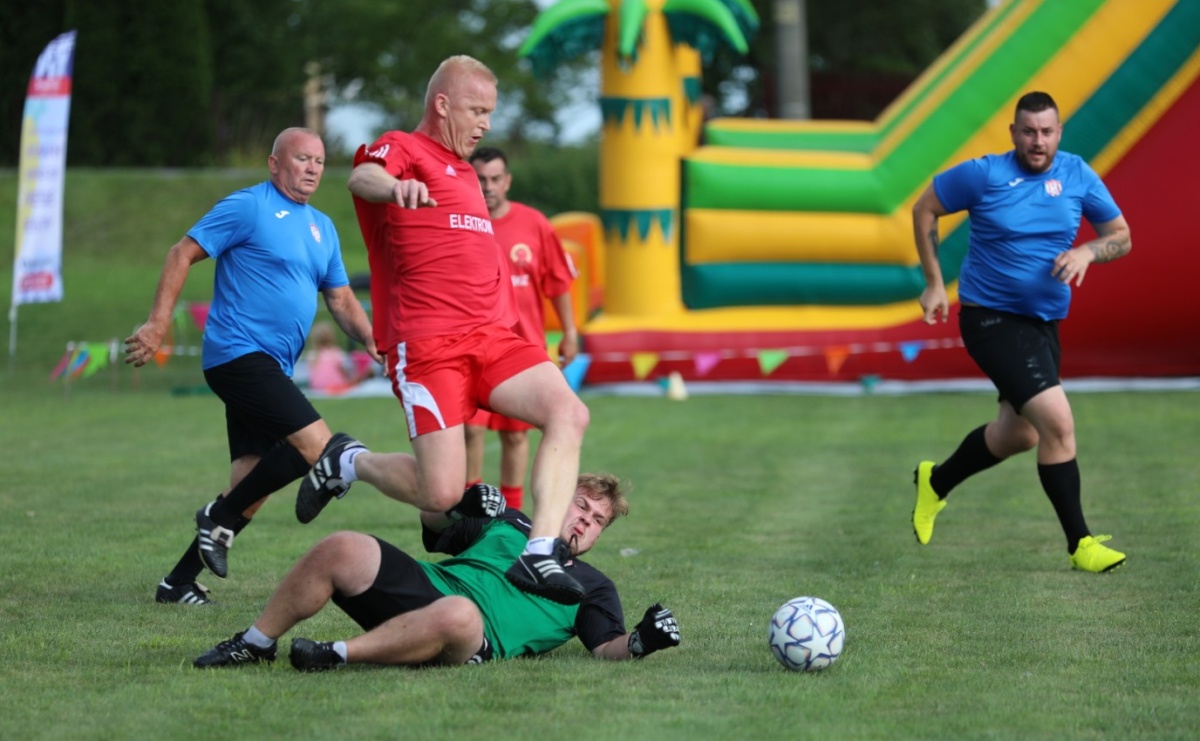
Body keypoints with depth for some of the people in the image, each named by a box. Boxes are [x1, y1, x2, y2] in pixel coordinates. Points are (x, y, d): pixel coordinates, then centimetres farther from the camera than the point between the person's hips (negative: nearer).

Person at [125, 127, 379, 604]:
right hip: (239, 352, -9)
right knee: (318, 445, -20)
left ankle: (179, 582, 11)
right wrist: (158, 323, -15)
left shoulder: (322, 229, 18)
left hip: (270, 368, 9)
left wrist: (370, 340, 4)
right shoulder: (248, 207, -5)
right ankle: (219, 519, -8)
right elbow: (183, 254, -6)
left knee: (250, 482, 5)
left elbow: (341, 300, 23)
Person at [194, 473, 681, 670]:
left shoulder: (591, 588, 23)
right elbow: (435, 522, 31)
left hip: (476, 637, -4)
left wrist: (639, 642, -12)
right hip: (427, 584, 4)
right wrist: (463, 503, 9)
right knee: (341, 550, -20)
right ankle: (255, 644, -8)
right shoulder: (507, 524, 31)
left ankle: (339, 655, -35)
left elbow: (606, 647, 10)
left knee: (457, 615, -43)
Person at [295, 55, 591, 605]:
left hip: (489, 335, 8)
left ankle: (538, 556, -21)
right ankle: (349, 462, 14)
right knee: (442, 493, -15)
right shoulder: (402, 150, -1)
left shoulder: (463, 170, 27)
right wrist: (395, 186, -50)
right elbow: (364, 177, -27)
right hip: (427, 346, -8)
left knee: (568, 414, -17)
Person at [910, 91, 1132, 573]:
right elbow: (924, 210, 2)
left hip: (1044, 324, 7)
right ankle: (1079, 544, -10)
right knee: (1057, 423, -19)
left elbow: (1121, 237, 6)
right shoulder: (983, 174, -12)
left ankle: (936, 483, 46)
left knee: (1018, 433, 20)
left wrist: (1086, 252, -15)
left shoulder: (1077, 175, 0)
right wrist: (934, 283, -2)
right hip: (991, 317, -7)